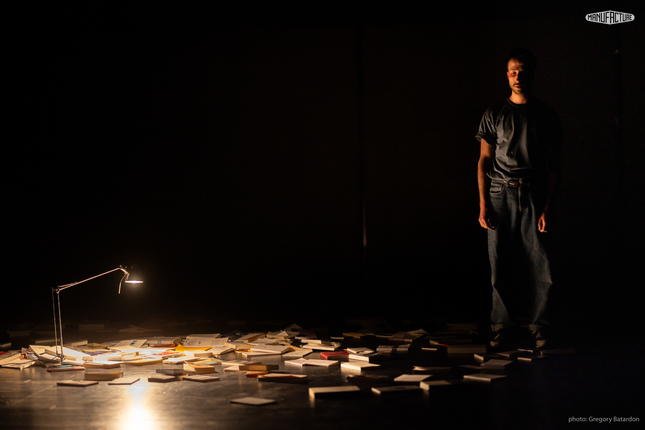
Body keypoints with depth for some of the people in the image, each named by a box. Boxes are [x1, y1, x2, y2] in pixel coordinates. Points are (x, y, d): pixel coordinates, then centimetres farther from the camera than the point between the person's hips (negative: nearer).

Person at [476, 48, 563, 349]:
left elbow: (552, 166, 6)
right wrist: (483, 204, -1)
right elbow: (484, 160, 8)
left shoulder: (545, 116, 9)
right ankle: (503, 328, 6)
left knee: (540, 265, -4)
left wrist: (547, 208, -3)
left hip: (534, 194, 0)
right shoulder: (494, 115, 9)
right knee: (501, 266, -1)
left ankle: (539, 327, 8)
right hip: (501, 194, 0)